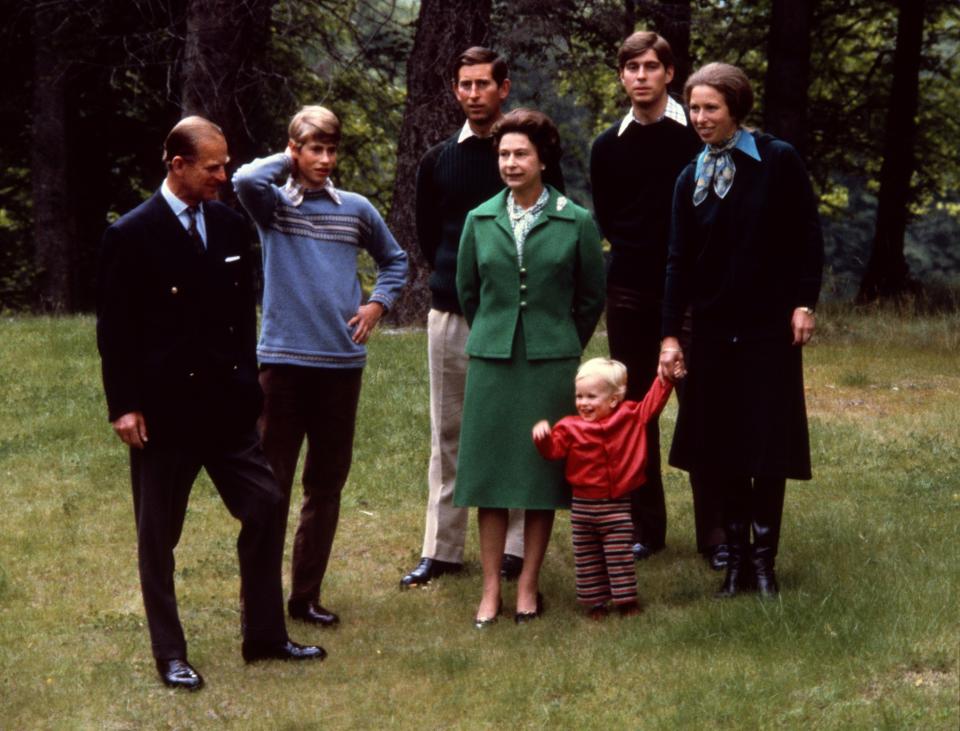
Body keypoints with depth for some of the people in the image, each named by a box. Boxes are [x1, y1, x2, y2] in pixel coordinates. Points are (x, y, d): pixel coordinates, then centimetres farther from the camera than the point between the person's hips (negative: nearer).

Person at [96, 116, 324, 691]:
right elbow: (115, 329, -8)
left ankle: (265, 635, 17)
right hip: (164, 408, -5)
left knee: (265, 508, 5)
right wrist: (124, 406, -12)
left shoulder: (230, 225, 6)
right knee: (159, 535, 5)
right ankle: (170, 654, 15)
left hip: (228, 405, 5)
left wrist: (248, 380, 9)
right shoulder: (132, 235, -9)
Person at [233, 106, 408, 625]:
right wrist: (286, 160, -6)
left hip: (342, 362, 4)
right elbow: (245, 179, -25)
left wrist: (378, 304, 8)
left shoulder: (356, 209, 8)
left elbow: (394, 259, 24)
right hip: (283, 360, -4)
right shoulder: (273, 204, -1)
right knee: (271, 483, -1)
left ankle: (307, 593, 19)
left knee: (326, 483, 9)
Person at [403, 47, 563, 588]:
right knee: (448, 433, 6)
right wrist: (456, 278, 11)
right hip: (452, 314, 3)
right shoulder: (438, 161, 9)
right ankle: (442, 549, 12)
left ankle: (518, 547, 5)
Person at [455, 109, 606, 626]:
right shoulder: (480, 220, 5)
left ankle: (528, 585, 11)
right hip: (491, 363, 2)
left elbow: (592, 296, 8)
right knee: (489, 472, 2)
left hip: (552, 364, -2)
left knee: (542, 472, 2)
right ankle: (491, 588, 8)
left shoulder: (576, 222, -1)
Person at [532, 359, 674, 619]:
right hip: (583, 506, 2)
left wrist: (666, 377, -12)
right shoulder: (570, 427, -4)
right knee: (587, 559, 10)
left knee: (620, 556, 3)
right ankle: (595, 602, 22)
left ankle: (626, 600, 14)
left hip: (617, 506, -2)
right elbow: (553, 449, -10)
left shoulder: (631, 417, -3)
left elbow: (653, 402, 0)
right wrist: (543, 435, -30)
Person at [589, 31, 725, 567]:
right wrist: (642, 252, 4)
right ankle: (646, 527, 15)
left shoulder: (700, 134, -2)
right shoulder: (608, 147, 8)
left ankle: (715, 533, 2)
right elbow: (606, 221, 14)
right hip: (631, 293, 3)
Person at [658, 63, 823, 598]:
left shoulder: (778, 161, -5)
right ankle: (737, 554, 14)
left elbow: (808, 237, -3)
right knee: (720, 450, 4)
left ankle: (764, 556, 10)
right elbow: (680, 261, 4)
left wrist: (804, 303, -9)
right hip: (713, 329, 4)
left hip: (769, 327, -3)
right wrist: (670, 334, -1)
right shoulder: (691, 179, 5)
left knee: (767, 445, 1)